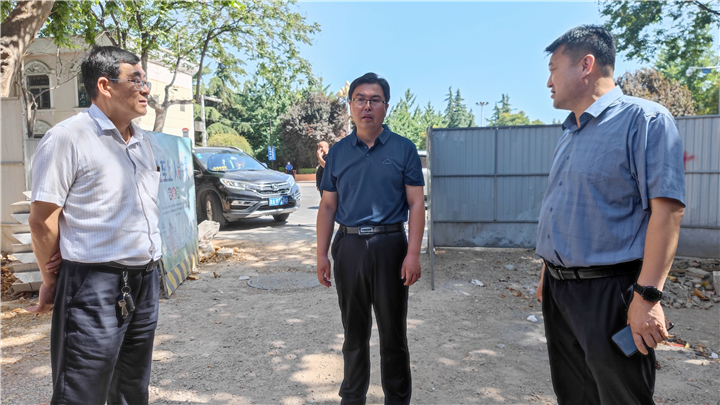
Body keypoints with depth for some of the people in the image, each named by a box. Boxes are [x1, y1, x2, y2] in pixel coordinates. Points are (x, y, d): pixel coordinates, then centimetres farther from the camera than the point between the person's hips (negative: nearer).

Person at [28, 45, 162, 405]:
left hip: (145, 281, 7)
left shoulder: (144, 142, 12)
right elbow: (42, 219, -10)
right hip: (96, 287, -7)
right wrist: (51, 280, -2)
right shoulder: (68, 137, -11)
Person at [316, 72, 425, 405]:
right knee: (354, 331, 15)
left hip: (389, 246, -2)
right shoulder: (337, 152, 8)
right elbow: (327, 206, 9)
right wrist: (322, 255, 3)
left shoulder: (403, 149, 0)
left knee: (393, 332, 8)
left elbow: (416, 204, -3)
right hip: (348, 246, 3)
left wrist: (413, 254, -12)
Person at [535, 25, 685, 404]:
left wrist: (647, 295, -23)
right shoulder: (569, 134, 15)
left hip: (609, 292, -8)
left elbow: (667, 208, -18)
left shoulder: (644, 119, -10)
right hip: (558, 291, 8)